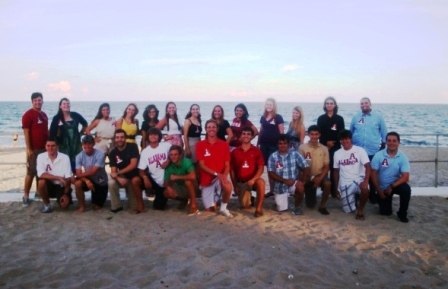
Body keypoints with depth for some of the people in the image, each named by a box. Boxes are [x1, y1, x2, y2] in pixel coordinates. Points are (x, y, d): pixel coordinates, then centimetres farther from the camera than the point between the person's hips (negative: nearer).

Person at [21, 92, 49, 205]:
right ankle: (26, 196, 4)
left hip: (44, 148, 7)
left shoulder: (44, 115, 14)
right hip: (34, 149, -7)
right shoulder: (28, 114, -9)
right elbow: (26, 132, -13)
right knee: (31, 173, -4)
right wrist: (29, 149, -17)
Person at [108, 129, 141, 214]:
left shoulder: (132, 148, -12)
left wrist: (118, 173, -23)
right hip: (123, 177, 3)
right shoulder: (113, 153, -3)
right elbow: (113, 171, -9)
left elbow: (133, 165, -21)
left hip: (134, 175, -3)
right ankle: (117, 206, -5)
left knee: (135, 181, -35)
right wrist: (119, 178, -32)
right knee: (111, 183, -24)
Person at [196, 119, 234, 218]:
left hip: (220, 177, 0)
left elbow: (227, 165, -3)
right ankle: (215, 196, 37)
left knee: (228, 186, -37)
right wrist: (216, 173, -23)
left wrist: (224, 175, -25)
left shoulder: (224, 145, -1)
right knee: (210, 209, 0)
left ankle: (223, 207, -7)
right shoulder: (200, 145, -4)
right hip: (206, 179, 0)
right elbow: (202, 165, -10)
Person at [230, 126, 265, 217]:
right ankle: (248, 198, 28)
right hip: (241, 182, 2)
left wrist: (253, 179, -26)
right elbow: (232, 170, 4)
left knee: (261, 182, -37)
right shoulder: (234, 152, 1)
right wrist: (235, 185, -2)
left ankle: (259, 208, -25)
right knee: (245, 206, -9)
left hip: (253, 180, -1)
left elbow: (261, 168, -10)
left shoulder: (257, 151, -3)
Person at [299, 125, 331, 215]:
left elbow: (326, 166, -2)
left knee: (327, 184, -35)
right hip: (308, 177, -1)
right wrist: (312, 178, -14)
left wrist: (320, 178, -17)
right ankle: (311, 198, 36)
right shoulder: (302, 147, -7)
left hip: (320, 175, 1)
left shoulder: (324, 148, -2)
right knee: (310, 205, -2)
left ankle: (322, 206, -12)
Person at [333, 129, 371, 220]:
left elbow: (367, 166, -13)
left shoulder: (360, 150, -4)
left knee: (365, 189, -38)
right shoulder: (337, 153, 6)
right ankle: (353, 199, 35)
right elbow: (336, 171, 13)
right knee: (348, 210, -1)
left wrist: (366, 180, -30)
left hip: (358, 179, -3)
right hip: (345, 183, 3)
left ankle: (360, 210, -11)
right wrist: (337, 187, 12)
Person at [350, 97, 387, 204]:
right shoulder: (356, 117, 5)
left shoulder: (378, 116, 0)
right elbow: (350, 132, 11)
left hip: (374, 151, -1)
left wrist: (383, 144, 4)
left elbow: (384, 131, 4)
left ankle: (372, 194, 20)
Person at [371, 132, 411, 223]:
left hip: (395, 184, 0)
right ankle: (381, 200, 33)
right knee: (385, 212, -3)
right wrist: (379, 190, -13)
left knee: (406, 189, -33)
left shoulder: (403, 157, -13)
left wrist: (391, 186, -28)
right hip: (382, 187, 0)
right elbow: (373, 174, -10)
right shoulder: (378, 155, -14)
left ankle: (402, 213, -10)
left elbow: (405, 177, -19)